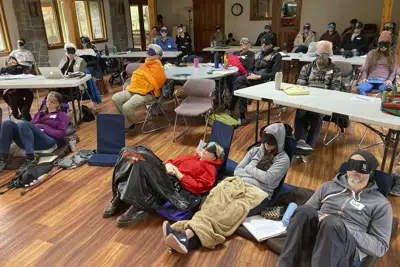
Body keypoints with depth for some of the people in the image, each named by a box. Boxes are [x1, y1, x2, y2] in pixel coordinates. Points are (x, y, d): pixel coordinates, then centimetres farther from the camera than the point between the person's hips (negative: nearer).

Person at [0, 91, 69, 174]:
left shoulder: (61, 115, 18)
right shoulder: (39, 114, 35)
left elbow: (61, 133, 2)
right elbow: (30, 126, 24)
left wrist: (43, 130, -8)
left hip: (47, 141, -6)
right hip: (27, 142, 6)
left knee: (23, 123, -31)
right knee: (7, 123, -19)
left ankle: (31, 159, -37)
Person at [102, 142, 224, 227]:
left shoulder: (210, 169, 8)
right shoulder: (191, 157, 29)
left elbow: (197, 187, -7)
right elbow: (172, 161, 27)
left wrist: (177, 173, -9)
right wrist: (167, 165, 3)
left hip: (174, 186, -7)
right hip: (163, 176, 7)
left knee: (143, 162, -27)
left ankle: (139, 207, -26)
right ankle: (121, 197, -17)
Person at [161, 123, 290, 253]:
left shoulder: (283, 159, 7)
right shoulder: (255, 151, 22)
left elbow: (268, 178, -8)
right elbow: (237, 170, 16)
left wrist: (249, 169, 5)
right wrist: (255, 174, 0)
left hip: (257, 192, -5)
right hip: (239, 184, 5)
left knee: (233, 211, -35)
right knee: (216, 200, -30)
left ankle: (188, 235, -54)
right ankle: (188, 232, -52)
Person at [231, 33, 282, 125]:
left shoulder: (276, 55, 3)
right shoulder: (258, 54, 22)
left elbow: (274, 73, -7)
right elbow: (251, 68, 22)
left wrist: (258, 77, -18)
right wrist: (250, 75, -3)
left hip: (264, 81, -5)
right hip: (253, 79, 5)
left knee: (239, 80, -27)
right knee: (242, 88, -28)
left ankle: (231, 109, -17)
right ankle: (242, 117, -21)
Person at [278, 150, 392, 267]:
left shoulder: (380, 204, 7)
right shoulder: (328, 186, 17)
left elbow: (381, 246, 0)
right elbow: (304, 212, 19)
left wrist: (344, 230, -14)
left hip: (348, 247, -3)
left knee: (332, 223, -38)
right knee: (305, 211, -32)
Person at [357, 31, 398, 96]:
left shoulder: (393, 56, 22)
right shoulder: (372, 53, 21)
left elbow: (394, 71, 14)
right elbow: (365, 69, 17)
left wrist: (390, 80, -8)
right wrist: (364, 78, -4)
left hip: (383, 81, 0)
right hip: (370, 80, 0)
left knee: (388, 89, -40)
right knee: (359, 88, -37)